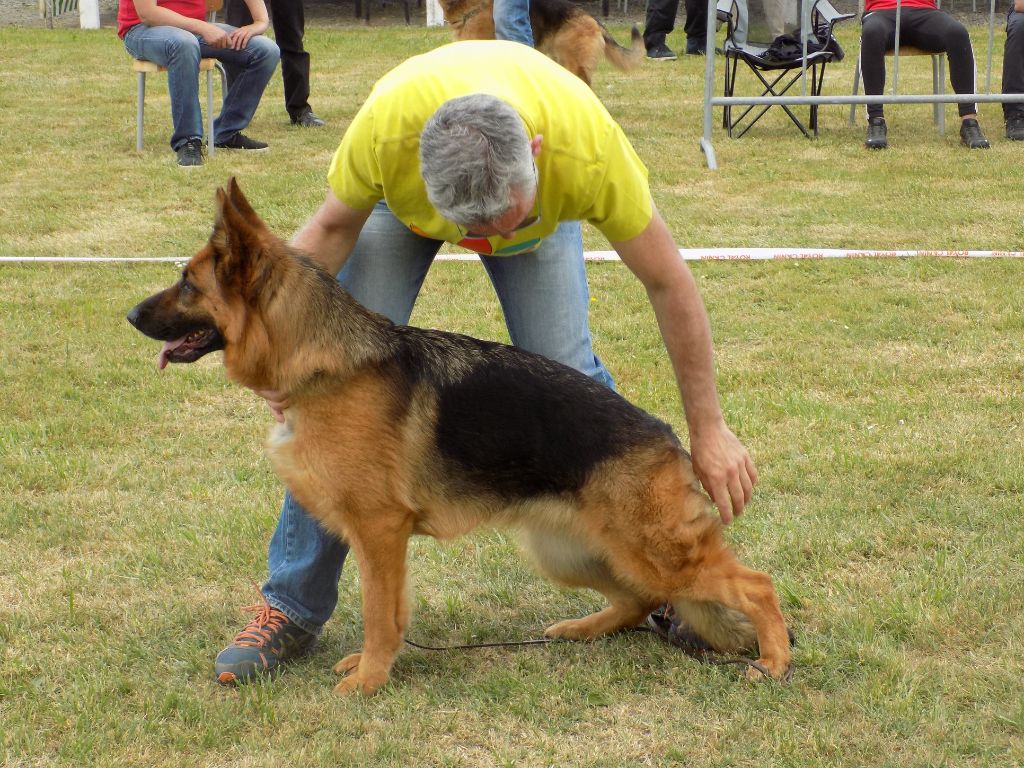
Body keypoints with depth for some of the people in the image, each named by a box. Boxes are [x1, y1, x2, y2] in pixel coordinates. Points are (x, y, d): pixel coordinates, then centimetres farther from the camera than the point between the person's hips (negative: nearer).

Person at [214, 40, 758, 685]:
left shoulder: (588, 149, -43)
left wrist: (708, 429, -22)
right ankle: (294, 606, 0)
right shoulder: (385, 129, -44)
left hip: (545, 203, 0)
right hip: (400, 197, 0)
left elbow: (669, 282, -28)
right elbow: (335, 225, -20)